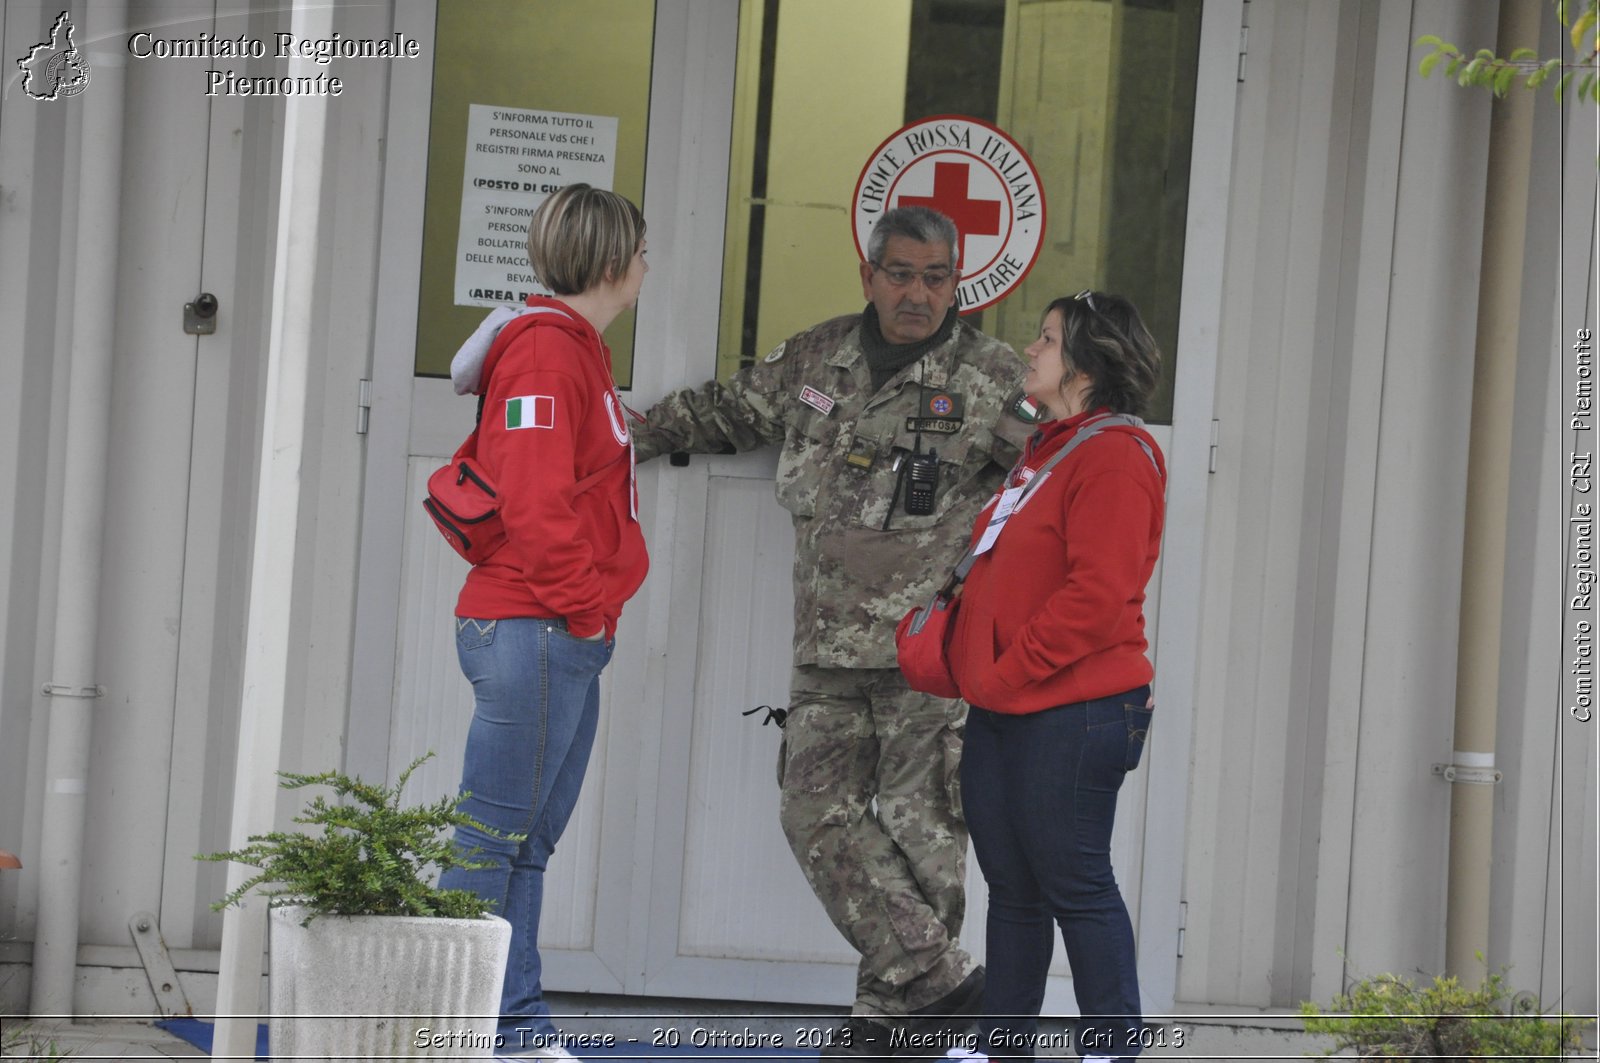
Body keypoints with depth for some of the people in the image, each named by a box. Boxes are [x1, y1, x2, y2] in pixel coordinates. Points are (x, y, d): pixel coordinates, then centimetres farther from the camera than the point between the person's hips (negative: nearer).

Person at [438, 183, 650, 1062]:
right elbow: (533, 502, -19)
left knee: (531, 842, 11)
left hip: (570, 637, 10)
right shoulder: (547, 349, -12)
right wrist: (585, 604, -14)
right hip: (536, 630, -10)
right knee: (494, 842, -7)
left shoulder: (576, 349, 19)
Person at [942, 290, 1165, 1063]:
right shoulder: (1046, 449, 18)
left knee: (1075, 886, -4)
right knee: (1011, 887, 14)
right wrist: (971, 664, 13)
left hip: (1073, 712, -10)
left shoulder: (1114, 456, -13)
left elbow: (1096, 595, -21)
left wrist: (1009, 672, -16)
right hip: (1005, 711, 10)